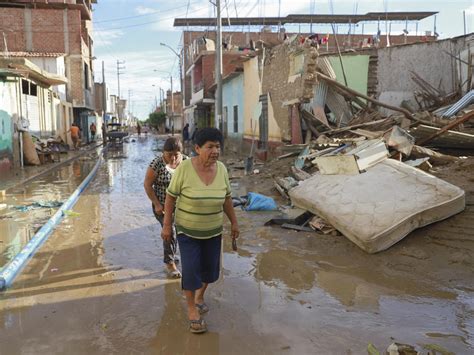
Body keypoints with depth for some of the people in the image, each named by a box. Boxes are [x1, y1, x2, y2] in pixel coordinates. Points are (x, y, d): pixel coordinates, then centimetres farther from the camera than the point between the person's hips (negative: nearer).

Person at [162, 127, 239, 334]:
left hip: (213, 231, 4)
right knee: (191, 270, -5)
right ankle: (192, 309, 18)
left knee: (210, 268, 12)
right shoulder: (184, 168, -22)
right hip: (187, 230, -3)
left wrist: (234, 222, 5)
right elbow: (171, 196, -13)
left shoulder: (221, 169, -11)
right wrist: (167, 225, -11)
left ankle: (199, 296, 40)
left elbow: (226, 198, 1)